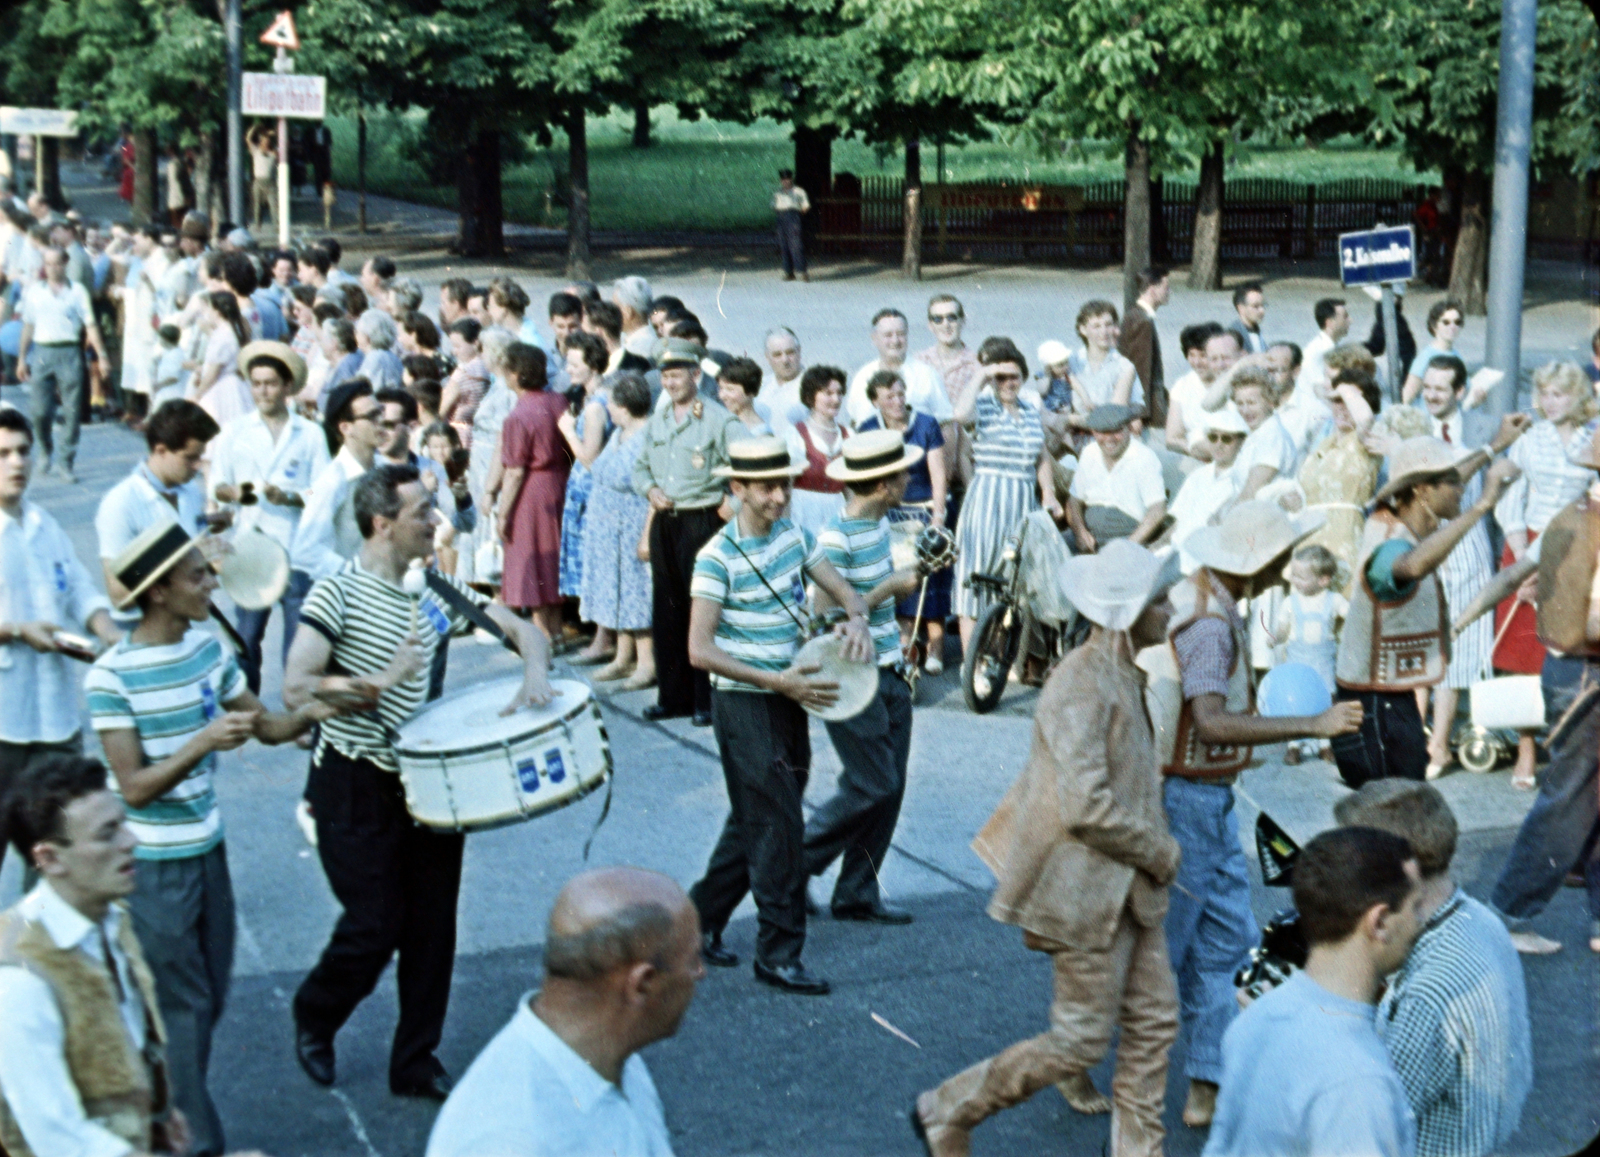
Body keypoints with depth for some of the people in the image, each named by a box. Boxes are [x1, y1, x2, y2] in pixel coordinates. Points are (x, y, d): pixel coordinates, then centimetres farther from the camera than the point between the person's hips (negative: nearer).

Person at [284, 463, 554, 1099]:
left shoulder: (436, 589, 5)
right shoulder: (338, 593, -14)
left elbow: (521, 628, 8)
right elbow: (295, 691, -22)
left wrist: (535, 671, -12)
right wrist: (379, 683, -25)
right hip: (355, 785, -6)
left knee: (432, 926, 7)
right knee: (374, 926, -1)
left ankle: (416, 1062, 22)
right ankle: (314, 1015, 30)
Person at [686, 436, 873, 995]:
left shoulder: (793, 536, 5)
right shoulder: (718, 558, -16)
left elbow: (845, 592, 9)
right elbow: (699, 650, -20)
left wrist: (856, 619, -16)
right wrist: (777, 681, -25)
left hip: (789, 698, 7)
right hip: (744, 704, -7)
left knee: (753, 821, 16)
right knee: (779, 827, -6)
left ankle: (702, 921, 31)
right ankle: (778, 955, 4)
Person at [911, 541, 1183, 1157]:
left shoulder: (1124, 674, 10)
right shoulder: (1080, 684, -22)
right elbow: (1087, 807, -28)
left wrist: (1157, 848, 13)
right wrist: (1161, 853, -15)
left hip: (1126, 884, 9)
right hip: (1084, 886, -9)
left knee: (1154, 1019, 10)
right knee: (1080, 1039, -1)